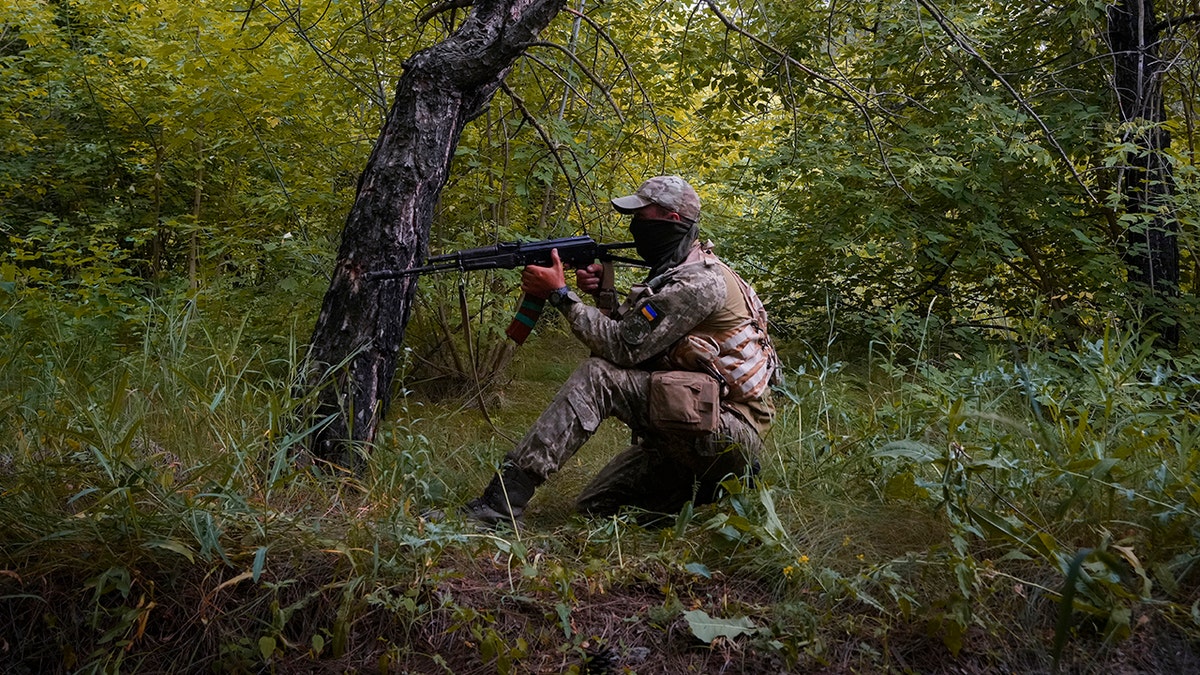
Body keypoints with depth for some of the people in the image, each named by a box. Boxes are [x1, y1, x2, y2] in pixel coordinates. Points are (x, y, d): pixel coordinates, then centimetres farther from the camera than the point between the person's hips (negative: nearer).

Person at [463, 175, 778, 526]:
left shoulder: (700, 281, -19)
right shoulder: (676, 272, 14)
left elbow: (625, 347, -21)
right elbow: (635, 330, 16)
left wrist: (560, 294, -16)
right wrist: (603, 292, -2)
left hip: (732, 428, -10)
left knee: (596, 376, -22)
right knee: (594, 507, 9)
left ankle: (501, 500, -25)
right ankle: (716, 484, 14)